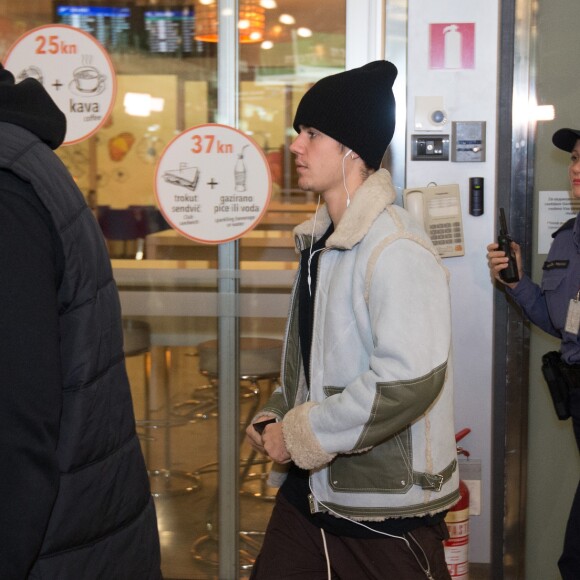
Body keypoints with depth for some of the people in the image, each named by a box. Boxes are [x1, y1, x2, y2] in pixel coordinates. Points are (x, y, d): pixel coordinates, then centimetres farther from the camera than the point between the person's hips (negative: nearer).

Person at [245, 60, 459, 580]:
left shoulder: (397, 250, -19)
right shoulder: (320, 242, 11)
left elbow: (411, 379, -29)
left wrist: (301, 436, -20)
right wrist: (275, 419, 4)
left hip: (385, 507, -8)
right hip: (309, 489, 8)